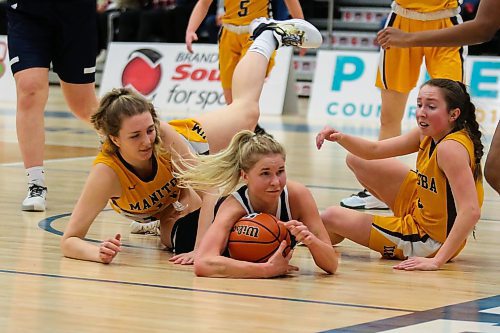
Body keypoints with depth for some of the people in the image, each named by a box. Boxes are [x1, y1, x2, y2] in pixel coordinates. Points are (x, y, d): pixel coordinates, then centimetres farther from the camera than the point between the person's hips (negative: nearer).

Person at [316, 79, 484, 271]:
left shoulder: (451, 148, -31)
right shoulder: (428, 134, -5)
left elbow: (471, 212, -39)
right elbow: (375, 151, 4)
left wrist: (436, 261, -43)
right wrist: (341, 138, -16)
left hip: (429, 241, -8)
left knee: (330, 218, 3)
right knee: (357, 161, 17)